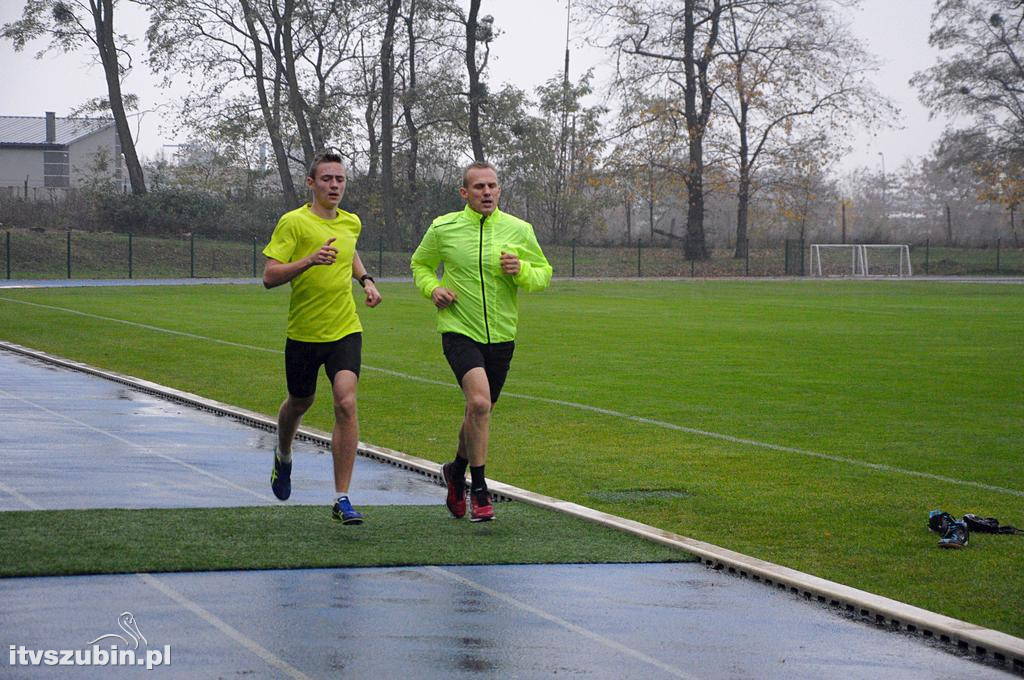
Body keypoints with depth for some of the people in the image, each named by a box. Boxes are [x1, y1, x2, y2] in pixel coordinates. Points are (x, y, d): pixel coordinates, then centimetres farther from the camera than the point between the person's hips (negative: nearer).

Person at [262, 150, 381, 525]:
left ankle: (342, 499, -13)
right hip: (303, 333, -2)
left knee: (346, 403, -16)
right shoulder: (293, 222, -10)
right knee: (300, 403, 17)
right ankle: (283, 456, 53)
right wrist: (309, 260, -30)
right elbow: (270, 276, -16)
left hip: (345, 331, 2)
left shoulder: (351, 223, 6)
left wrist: (366, 280, 14)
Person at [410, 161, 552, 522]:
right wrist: (432, 288, -4)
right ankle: (478, 489, -14)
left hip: (501, 336, 3)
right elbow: (420, 263, 16)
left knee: (480, 411, 14)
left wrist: (521, 271, -11)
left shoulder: (519, 230, 1)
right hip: (459, 330, -3)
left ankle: (457, 471, 42)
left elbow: (544, 273, 11)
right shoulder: (443, 228, -1)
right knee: (479, 401, -23)